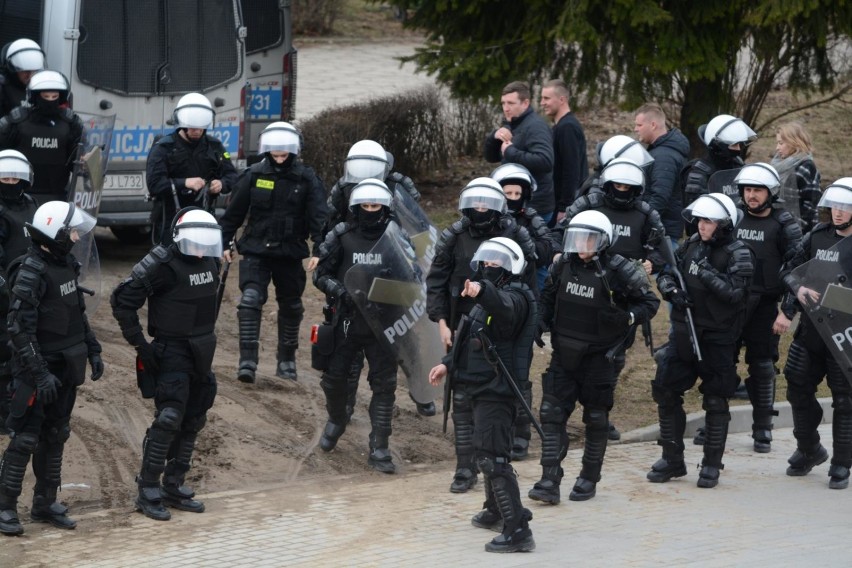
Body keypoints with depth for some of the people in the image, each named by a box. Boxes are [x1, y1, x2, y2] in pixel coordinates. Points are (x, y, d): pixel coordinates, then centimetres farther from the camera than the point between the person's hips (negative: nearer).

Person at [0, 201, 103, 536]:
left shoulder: (65, 264, 6)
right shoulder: (31, 272, -21)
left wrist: (93, 350, 16)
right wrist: (40, 374, -25)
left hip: (66, 367, 9)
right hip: (40, 367, -8)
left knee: (55, 436, 14)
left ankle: (45, 503, 22)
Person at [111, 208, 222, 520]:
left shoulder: (209, 263, 5)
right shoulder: (163, 264, -18)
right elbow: (122, 300, -17)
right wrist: (139, 342, -17)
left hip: (200, 353, 8)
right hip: (171, 352, -8)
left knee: (192, 421, 11)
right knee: (169, 419, -13)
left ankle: (174, 486, 22)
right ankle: (148, 491, -6)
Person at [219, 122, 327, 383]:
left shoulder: (306, 179, -2)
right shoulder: (254, 175, 0)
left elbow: (319, 217, -7)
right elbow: (234, 212, 8)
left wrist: (318, 250, -18)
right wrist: (224, 243, 7)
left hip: (290, 254, 1)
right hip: (256, 251, -1)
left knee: (290, 307, 12)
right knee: (250, 300, -16)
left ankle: (287, 361, 28)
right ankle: (247, 361, -18)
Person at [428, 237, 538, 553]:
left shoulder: (514, 298, -16)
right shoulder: (490, 299, 17)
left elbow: (503, 306, -42)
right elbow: (472, 340, 28)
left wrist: (482, 291, -62)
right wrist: (448, 364, 18)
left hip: (497, 390, -11)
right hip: (484, 388, 11)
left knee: (493, 458, -16)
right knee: (488, 453, 26)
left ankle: (517, 531, -19)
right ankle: (496, 512, 44)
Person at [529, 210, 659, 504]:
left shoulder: (618, 271, -15)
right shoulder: (563, 265, -1)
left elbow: (650, 302, -4)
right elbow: (548, 297, 16)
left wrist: (628, 317, -19)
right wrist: (542, 322, 3)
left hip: (599, 357, -4)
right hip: (564, 355, 4)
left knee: (596, 419, 8)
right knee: (552, 414, -4)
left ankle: (589, 479, 22)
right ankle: (550, 480, -4)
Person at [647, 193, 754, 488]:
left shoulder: (738, 254, -11)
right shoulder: (691, 246, 6)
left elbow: (736, 292, -21)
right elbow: (666, 274, 13)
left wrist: (708, 275, -24)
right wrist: (672, 290, -7)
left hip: (718, 339, -6)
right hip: (684, 332, 6)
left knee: (716, 402, 3)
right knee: (666, 393, 5)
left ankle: (712, 465, 14)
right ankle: (672, 460, 17)